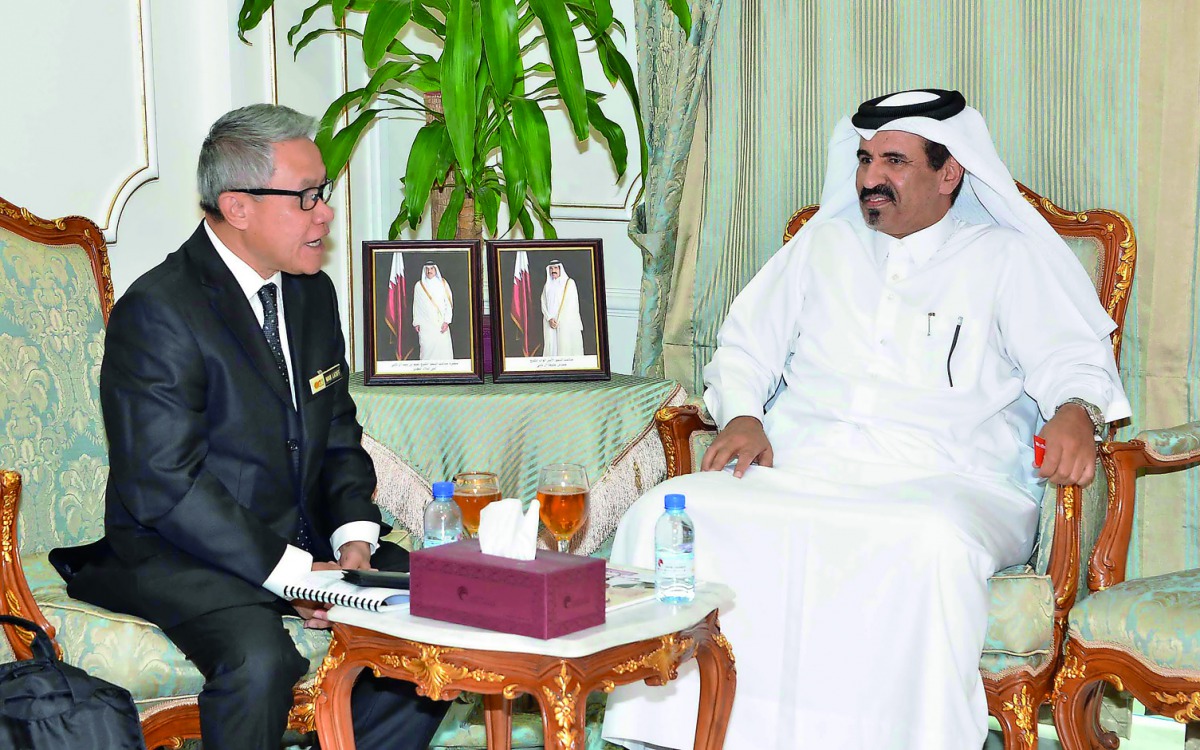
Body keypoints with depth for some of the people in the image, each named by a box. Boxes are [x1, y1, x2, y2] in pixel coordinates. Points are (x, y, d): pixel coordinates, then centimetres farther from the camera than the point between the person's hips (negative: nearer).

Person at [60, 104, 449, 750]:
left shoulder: (312, 292, 11)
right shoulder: (156, 311, -15)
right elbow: (163, 486, -21)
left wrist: (353, 540, -4)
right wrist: (291, 573, -23)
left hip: (307, 540, 7)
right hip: (183, 556, -7)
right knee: (260, 659, -35)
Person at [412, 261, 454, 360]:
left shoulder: (443, 284, 5)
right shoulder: (419, 286, 7)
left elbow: (449, 303, 2)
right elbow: (416, 305, 9)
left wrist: (446, 321, -7)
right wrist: (416, 323, 3)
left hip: (441, 323, 0)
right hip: (425, 325, 0)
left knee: (444, 348, -7)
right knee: (427, 349, -7)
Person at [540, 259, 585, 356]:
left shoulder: (569, 283, 3)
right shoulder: (547, 285, 16)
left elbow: (571, 304, -2)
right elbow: (543, 305, 9)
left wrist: (558, 320, -7)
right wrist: (550, 319, -8)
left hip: (566, 322, -3)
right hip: (550, 323, 3)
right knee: (551, 347, -5)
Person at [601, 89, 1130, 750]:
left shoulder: (1006, 257, 15)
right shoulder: (824, 243, 26)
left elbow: (1073, 355, 4)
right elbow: (747, 343, 25)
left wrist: (1076, 412, -20)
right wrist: (741, 415, 4)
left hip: (942, 480, -3)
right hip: (797, 471, 3)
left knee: (932, 545, -41)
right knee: (662, 515, -24)